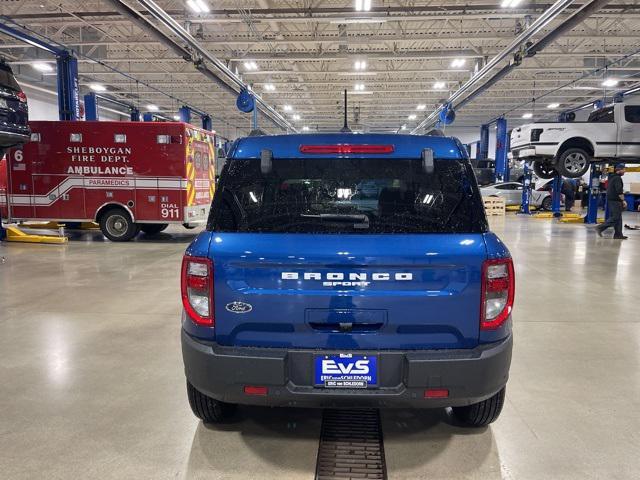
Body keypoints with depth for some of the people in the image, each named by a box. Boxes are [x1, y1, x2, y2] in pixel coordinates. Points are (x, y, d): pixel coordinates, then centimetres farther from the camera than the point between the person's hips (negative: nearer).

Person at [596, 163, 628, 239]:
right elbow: (619, 191, -21)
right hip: (615, 201, -10)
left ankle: (618, 234, 10)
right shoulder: (618, 178, -13)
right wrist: (623, 200, -19)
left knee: (618, 218, 10)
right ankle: (600, 228, -11)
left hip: (611, 200, 10)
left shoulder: (611, 177, 17)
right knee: (615, 218, -8)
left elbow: (608, 189, 25)